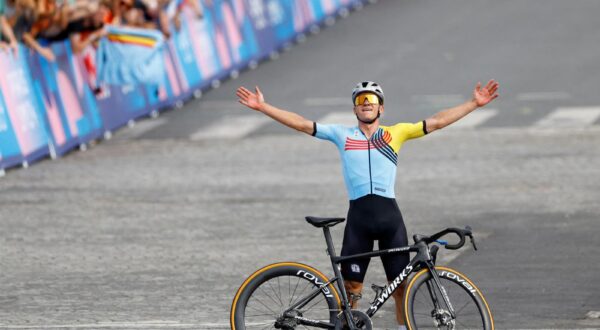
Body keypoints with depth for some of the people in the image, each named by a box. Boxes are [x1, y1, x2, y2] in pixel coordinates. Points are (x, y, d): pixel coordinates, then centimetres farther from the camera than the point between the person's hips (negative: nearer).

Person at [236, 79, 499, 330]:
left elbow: (437, 122, 8)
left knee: (400, 282, 5)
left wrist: (475, 104, 3)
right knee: (351, 284, 2)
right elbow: (301, 124, 9)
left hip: (389, 214, 0)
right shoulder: (342, 135, 10)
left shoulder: (396, 133, 10)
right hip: (358, 215, 0)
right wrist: (262, 107, 3)